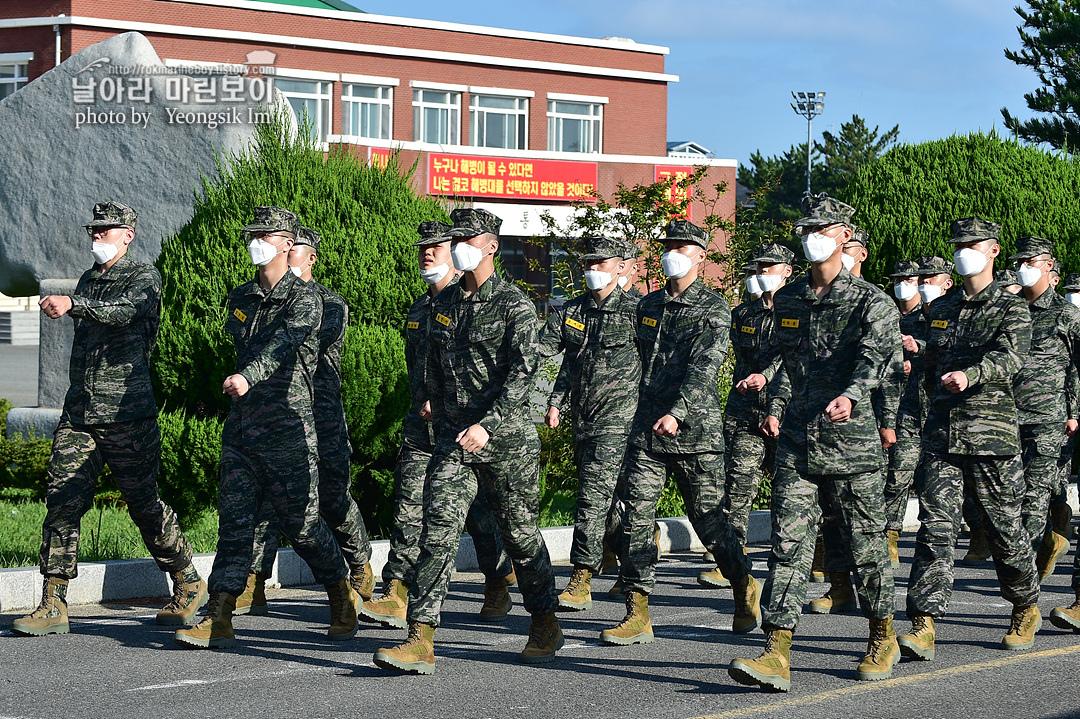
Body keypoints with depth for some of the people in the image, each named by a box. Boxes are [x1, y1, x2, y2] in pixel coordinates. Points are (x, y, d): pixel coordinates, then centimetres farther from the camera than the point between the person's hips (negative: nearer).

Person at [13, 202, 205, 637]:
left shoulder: (143, 277, -2)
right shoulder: (88, 280, 20)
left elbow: (125, 310, -24)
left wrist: (73, 304, -40)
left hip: (128, 415, -6)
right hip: (78, 414, 6)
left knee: (144, 505, 1)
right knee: (62, 502, -6)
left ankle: (189, 586, 20)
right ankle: (53, 607, -6)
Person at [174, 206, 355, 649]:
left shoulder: (304, 298, -9)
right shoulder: (241, 299, 14)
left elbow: (284, 343, -27)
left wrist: (247, 377, -42)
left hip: (288, 427, -6)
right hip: (240, 428, 6)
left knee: (301, 522, 1)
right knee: (234, 520, -1)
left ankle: (343, 596, 23)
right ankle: (218, 621, -5)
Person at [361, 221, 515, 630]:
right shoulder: (420, 307, 18)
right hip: (421, 425, 6)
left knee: (478, 509, 3)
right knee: (409, 508, -4)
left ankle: (498, 586, 21)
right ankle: (397, 597, -9)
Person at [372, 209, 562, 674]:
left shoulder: (515, 306, -7)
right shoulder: (444, 304, 12)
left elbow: (521, 375, -16)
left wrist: (487, 425, -26)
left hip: (505, 439, -5)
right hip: (453, 438, 5)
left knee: (520, 533, 8)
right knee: (439, 530, -9)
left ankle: (546, 624, 28)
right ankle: (421, 640, -15)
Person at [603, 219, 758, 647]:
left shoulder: (714, 309, -4)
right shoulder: (648, 305, 14)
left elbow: (704, 367, -17)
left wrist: (677, 412, -30)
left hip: (695, 432, -5)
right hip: (646, 430, 5)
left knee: (709, 520, 2)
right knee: (636, 519, -5)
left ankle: (744, 588, 27)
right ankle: (637, 615, -3)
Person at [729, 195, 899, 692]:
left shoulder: (871, 301, -4)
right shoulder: (788, 300, 13)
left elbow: (876, 354, -23)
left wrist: (850, 396, -41)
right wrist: (777, 405, 14)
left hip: (852, 442, -4)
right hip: (796, 443, 4)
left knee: (865, 547, 8)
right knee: (788, 546, -6)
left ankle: (883, 639, 28)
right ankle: (776, 655, -13)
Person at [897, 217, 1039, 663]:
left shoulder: (1012, 309, -1)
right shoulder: (941, 309, 16)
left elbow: (1008, 357, -21)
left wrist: (969, 375, -38)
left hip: (992, 431, -4)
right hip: (941, 433, 4)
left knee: (1003, 527, 5)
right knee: (935, 525, -7)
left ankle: (1026, 609, 29)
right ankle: (923, 626, -13)